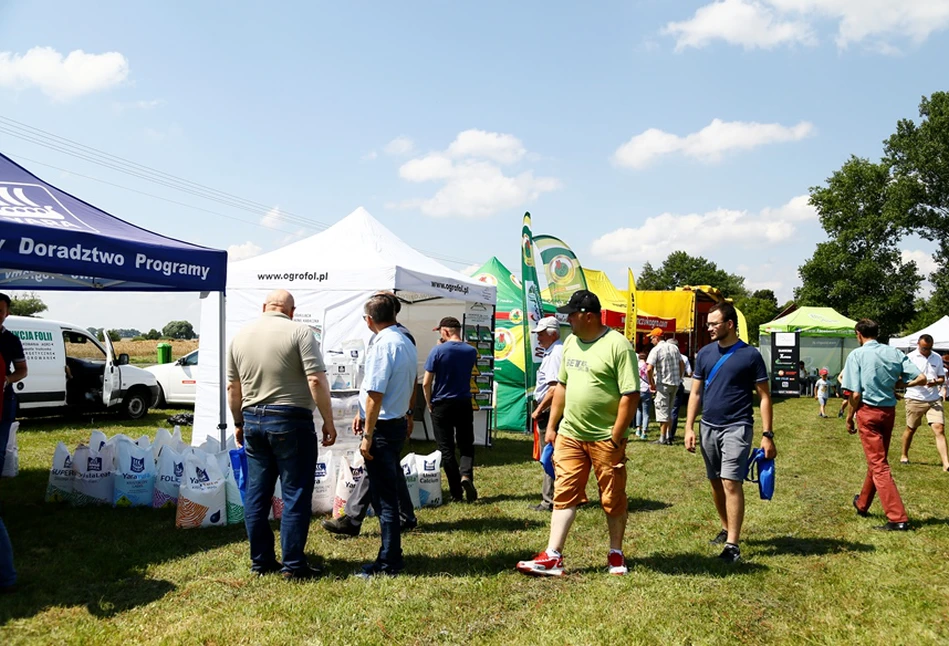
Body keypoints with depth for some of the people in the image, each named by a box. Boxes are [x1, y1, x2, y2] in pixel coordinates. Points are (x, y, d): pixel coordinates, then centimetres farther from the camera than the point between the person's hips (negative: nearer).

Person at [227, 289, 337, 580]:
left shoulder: (241, 335, 9)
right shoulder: (299, 332, -8)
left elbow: (232, 387, 13)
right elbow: (316, 381, -15)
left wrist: (238, 423, 24)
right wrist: (328, 422, -8)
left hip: (253, 420, 6)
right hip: (291, 421, -6)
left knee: (256, 494, 12)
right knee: (296, 495, 1)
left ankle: (261, 561, 20)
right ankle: (293, 565, 4)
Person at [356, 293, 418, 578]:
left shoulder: (382, 345, -17)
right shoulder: (407, 343, 12)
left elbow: (375, 393, -21)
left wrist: (368, 434, -19)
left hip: (383, 426, -9)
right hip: (399, 422, 9)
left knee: (383, 497, -3)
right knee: (387, 492, 18)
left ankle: (388, 563, 4)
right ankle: (392, 556, 27)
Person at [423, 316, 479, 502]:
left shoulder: (438, 351, -11)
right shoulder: (471, 351, 1)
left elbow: (426, 383, -12)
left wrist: (429, 404, 5)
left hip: (441, 405, -3)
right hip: (464, 405, 3)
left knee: (446, 449, 5)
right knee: (466, 445, 14)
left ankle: (456, 493, 6)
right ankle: (466, 475, -14)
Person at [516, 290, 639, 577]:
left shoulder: (617, 345, -14)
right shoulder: (571, 342, 9)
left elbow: (631, 395, -16)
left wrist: (616, 438, -16)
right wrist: (551, 425, 15)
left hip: (605, 438, -6)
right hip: (569, 435, 6)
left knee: (613, 499, 9)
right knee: (564, 494, 5)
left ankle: (616, 555, 26)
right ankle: (552, 557, 8)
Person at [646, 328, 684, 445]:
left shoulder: (656, 350, -11)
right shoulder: (674, 347, 9)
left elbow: (649, 369, -21)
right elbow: (682, 366, 12)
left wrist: (651, 383, -10)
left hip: (662, 383, -6)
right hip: (675, 383, 6)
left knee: (662, 411, 0)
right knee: (669, 411, 16)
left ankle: (662, 438, 2)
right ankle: (668, 437, 17)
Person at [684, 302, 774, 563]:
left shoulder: (750, 355, -6)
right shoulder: (705, 353, 6)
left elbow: (764, 396, -3)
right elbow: (696, 393, 10)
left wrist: (768, 435, -8)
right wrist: (689, 427, 2)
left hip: (736, 427, -5)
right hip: (708, 427, 5)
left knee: (731, 483, -12)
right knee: (716, 483, 13)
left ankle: (732, 544, -6)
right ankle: (727, 529, 31)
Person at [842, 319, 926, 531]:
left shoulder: (857, 355, -9)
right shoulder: (894, 353, 4)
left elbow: (855, 394, -13)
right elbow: (921, 378, -2)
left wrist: (849, 417, 0)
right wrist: (899, 385, 14)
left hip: (868, 411, -5)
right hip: (889, 411, 6)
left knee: (878, 465, -3)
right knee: (876, 460, 20)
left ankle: (898, 518, -8)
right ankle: (862, 504, 39)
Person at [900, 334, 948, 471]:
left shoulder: (937, 358, 8)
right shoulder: (911, 357, -4)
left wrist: (936, 382, -11)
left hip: (934, 399, 3)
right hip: (915, 399, -3)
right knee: (911, 429, 10)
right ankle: (904, 456, 30)